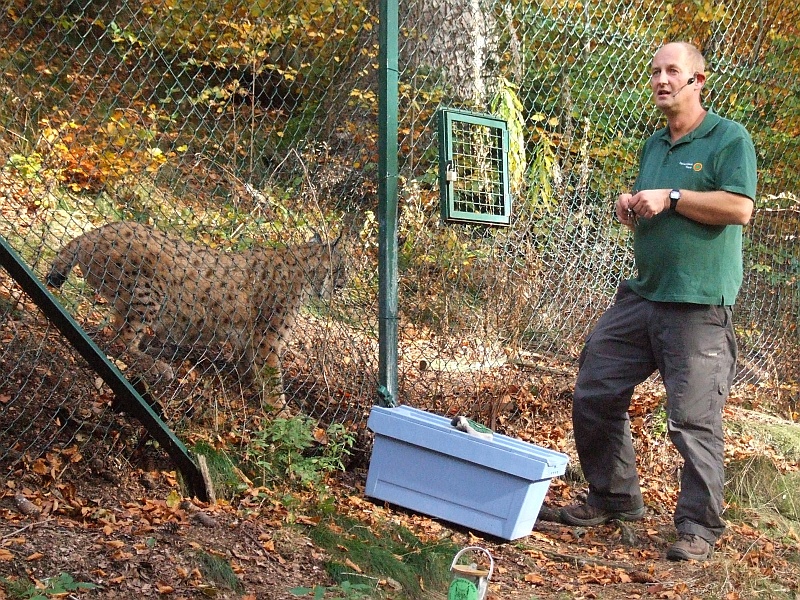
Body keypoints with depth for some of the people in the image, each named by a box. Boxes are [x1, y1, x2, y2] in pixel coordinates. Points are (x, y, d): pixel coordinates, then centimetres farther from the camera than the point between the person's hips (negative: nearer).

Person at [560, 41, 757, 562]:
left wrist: (670, 197, -16)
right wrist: (631, 208, 6)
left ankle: (699, 528, 7)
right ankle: (614, 498, 26)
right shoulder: (652, 147, 19)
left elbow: (740, 208, -16)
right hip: (642, 296, 8)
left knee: (694, 419, -7)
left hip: (699, 305, -8)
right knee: (594, 395, 9)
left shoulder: (729, 139, -4)